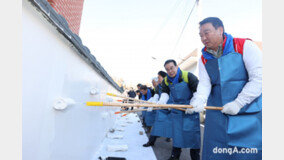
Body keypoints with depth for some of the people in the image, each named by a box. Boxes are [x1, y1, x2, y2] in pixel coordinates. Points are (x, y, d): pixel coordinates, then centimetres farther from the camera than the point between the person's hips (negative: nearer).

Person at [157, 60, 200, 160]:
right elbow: (165, 92, 5)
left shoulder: (188, 76, -17)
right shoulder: (166, 81, -2)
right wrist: (162, 101, -17)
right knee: (176, 132, 9)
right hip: (176, 110, 4)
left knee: (192, 132, -1)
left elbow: (198, 91, -12)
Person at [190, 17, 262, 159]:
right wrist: (198, 100, -26)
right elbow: (204, 84, -5)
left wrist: (238, 103, -18)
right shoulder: (204, 59, 7)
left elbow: (258, 78, -12)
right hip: (217, 114, 4)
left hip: (249, 113, -3)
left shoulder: (245, 46, -6)